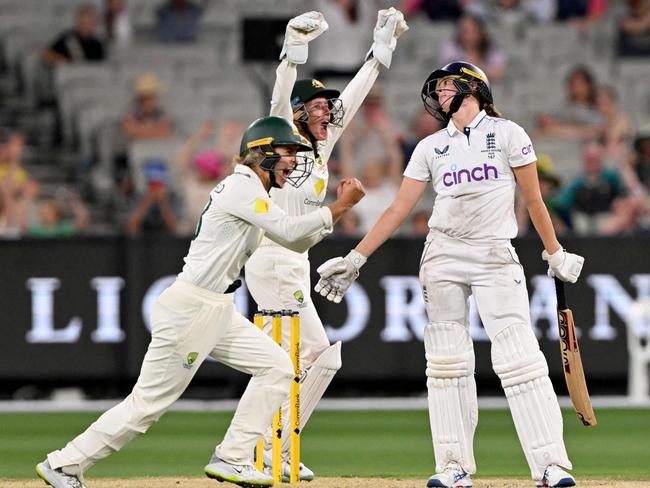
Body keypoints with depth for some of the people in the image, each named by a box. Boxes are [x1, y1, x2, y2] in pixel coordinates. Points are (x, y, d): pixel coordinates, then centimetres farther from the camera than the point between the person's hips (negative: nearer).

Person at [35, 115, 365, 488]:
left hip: (218, 312, 10)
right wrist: (339, 208, -14)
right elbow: (290, 232, -21)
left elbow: (297, 242, 17)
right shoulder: (242, 186, -13)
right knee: (150, 401, -6)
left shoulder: (252, 193, 16)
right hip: (191, 308, -10)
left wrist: (338, 209, 7)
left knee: (276, 367, 5)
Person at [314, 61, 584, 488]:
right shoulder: (430, 148, 10)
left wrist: (555, 254, 4)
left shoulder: (507, 134, 1)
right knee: (447, 361, -1)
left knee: (520, 357, -12)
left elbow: (534, 199, 4)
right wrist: (355, 259, 3)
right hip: (443, 257, 4)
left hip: (496, 257, -4)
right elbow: (398, 210, 9)